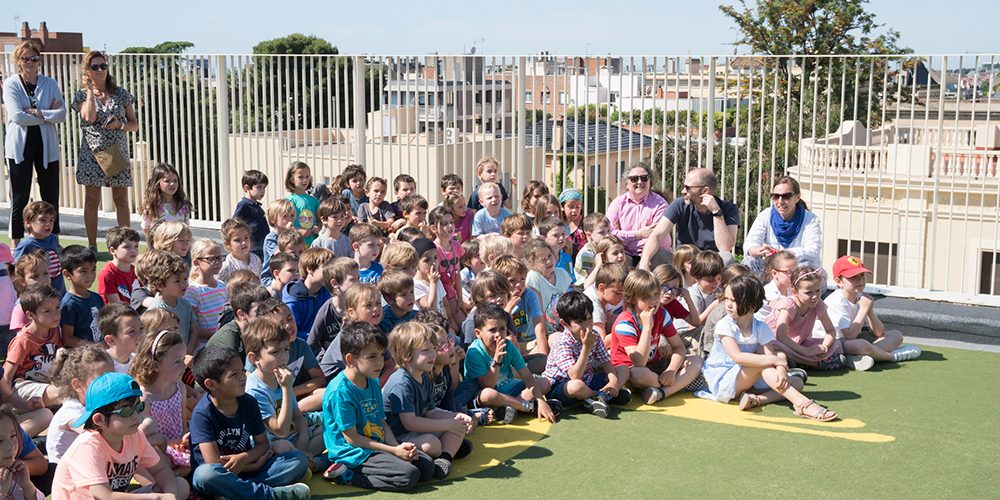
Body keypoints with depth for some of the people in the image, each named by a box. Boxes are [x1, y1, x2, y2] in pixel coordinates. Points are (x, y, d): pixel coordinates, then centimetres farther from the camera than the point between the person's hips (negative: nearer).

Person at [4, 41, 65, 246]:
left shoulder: (49, 84, 7)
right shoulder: (11, 84, -1)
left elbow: (62, 113, -4)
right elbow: (17, 116, -13)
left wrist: (36, 112, -14)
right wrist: (47, 116, -9)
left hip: (46, 146, 2)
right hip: (20, 146, -2)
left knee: (51, 197, 5)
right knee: (20, 198, 3)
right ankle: (17, 245, 10)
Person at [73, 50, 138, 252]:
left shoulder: (121, 94, 7)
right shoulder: (82, 95, 3)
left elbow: (135, 124, 8)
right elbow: (90, 117, -17)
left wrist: (120, 124, -12)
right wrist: (90, 90, -10)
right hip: (92, 153, -1)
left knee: (121, 200, 1)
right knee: (92, 200, 4)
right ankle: (92, 246, 10)